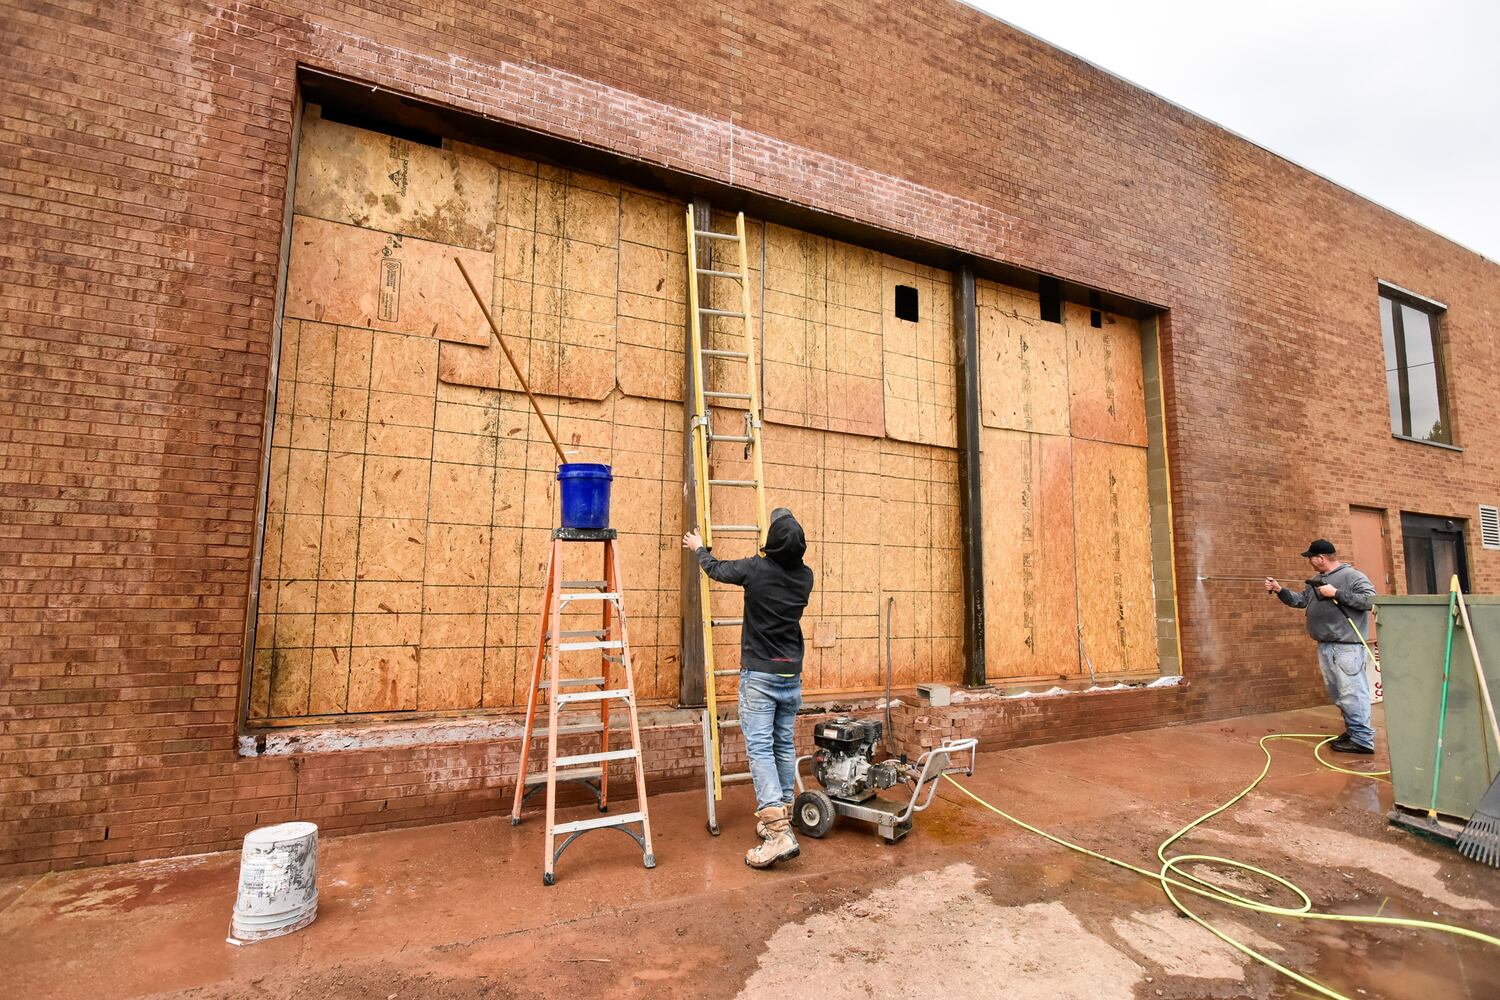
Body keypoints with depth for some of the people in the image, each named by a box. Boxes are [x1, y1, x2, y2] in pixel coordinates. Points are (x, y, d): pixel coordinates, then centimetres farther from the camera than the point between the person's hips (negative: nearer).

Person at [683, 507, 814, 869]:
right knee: (784, 745, 14)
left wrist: (698, 548, 26)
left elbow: (716, 569, 5)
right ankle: (780, 817, 25)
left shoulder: (756, 569, -13)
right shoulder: (805, 577, 1)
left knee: (760, 749, -6)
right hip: (792, 675, 6)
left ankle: (778, 832, -13)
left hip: (759, 674, -5)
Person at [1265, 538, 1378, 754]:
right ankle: (1353, 731, 24)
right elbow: (1300, 600, 21)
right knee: (1338, 693, 14)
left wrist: (1336, 593, -18)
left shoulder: (1352, 576, -7)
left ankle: (1363, 739, -3)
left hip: (1347, 645, -9)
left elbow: (1371, 600, -18)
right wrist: (1280, 590, 11)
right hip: (1324, 645, 9)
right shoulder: (1316, 581, 17)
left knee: (1352, 692, -8)